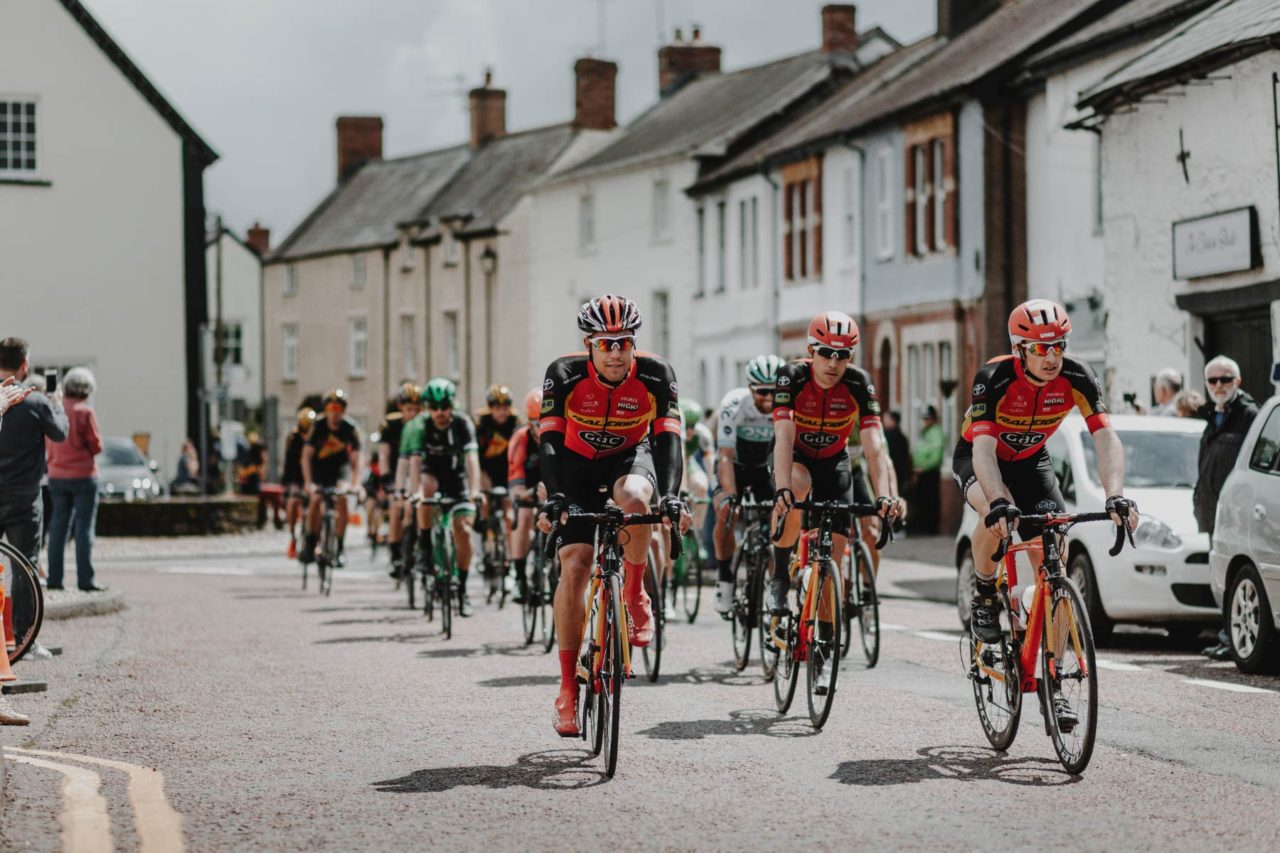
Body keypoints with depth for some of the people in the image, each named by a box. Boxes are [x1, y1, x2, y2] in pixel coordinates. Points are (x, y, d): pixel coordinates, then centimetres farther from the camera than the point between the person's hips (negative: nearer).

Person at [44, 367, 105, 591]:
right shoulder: (85, 412, -12)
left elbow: (48, 446, 10)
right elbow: (96, 446, -8)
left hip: (57, 476, 5)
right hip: (83, 474, -5)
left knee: (58, 526, 9)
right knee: (84, 527, -2)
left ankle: (54, 578, 8)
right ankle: (85, 580, -4)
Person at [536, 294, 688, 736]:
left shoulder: (655, 376, -23)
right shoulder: (565, 375, -24)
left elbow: (668, 439, -29)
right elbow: (551, 440, -28)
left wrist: (671, 496, -44)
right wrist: (553, 496, -43)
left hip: (631, 457, 0)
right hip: (579, 465, 0)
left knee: (633, 499, -38)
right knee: (573, 567, -14)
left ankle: (635, 595, -12)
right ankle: (568, 686, -6)